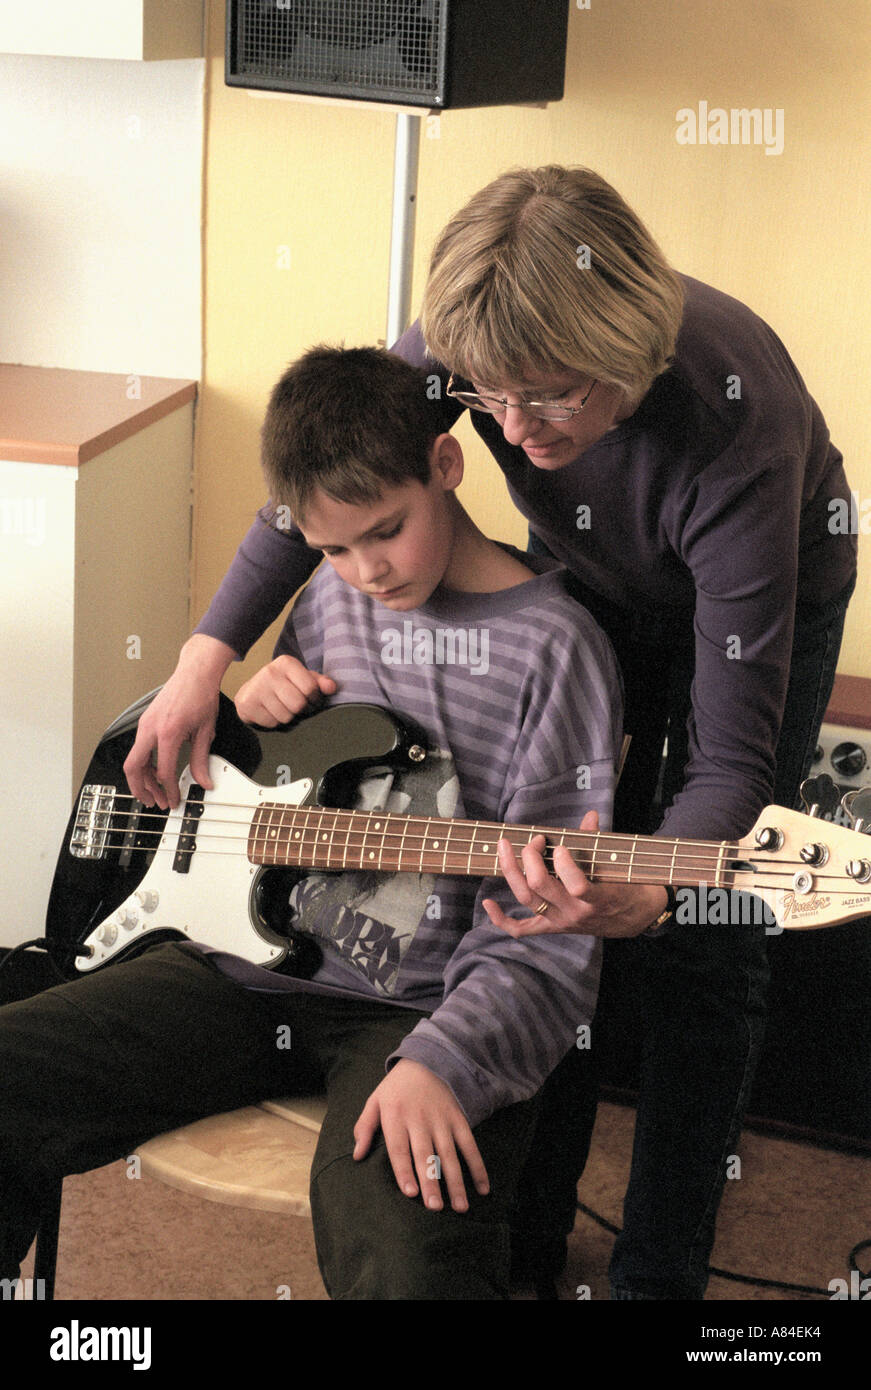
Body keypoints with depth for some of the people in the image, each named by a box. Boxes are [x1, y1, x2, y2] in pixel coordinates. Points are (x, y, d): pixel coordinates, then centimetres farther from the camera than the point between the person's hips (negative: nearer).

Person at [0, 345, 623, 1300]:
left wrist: (442, 1062, -26)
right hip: (259, 956, 6)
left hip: (418, 1007, -6)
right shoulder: (329, 596, 9)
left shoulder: (552, 648, -9)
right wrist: (257, 711, 3)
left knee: (409, 1264, -33)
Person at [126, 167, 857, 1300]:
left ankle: (659, 1274, 14)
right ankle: (527, 1228, 23)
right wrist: (209, 654, -21)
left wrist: (651, 887, -61)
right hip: (589, 578, 4)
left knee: (701, 953, -4)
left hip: (771, 598, -4)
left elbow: (733, 752, -43)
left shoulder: (732, 428, -44)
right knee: (541, 892, 5)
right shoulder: (477, 340, -31)